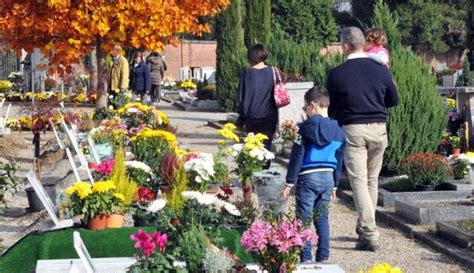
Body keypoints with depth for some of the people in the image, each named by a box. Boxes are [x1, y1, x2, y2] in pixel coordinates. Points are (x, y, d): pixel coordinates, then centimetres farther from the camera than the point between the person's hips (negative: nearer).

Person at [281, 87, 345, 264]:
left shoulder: (307, 127, -10)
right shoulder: (338, 131, 7)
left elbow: (297, 157, -9)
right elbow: (339, 162, 13)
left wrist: (290, 183, -5)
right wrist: (334, 185, 22)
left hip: (308, 178, -5)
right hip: (328, 178, 5)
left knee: (304, 219, 2)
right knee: (322, 218, 13)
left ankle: (305, 258, 0)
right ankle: (324, 257, 13)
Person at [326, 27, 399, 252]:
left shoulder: (337, 74, -7)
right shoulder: (381, 70, 2)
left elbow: (330, 108, 2)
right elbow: (393, 100, 14)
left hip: (352, 130, -3)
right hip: (378, 128, 4)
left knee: (359, 181, -3)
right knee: (372, 180, 16)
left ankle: (369, 235, -12)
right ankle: (365, 228, 28)